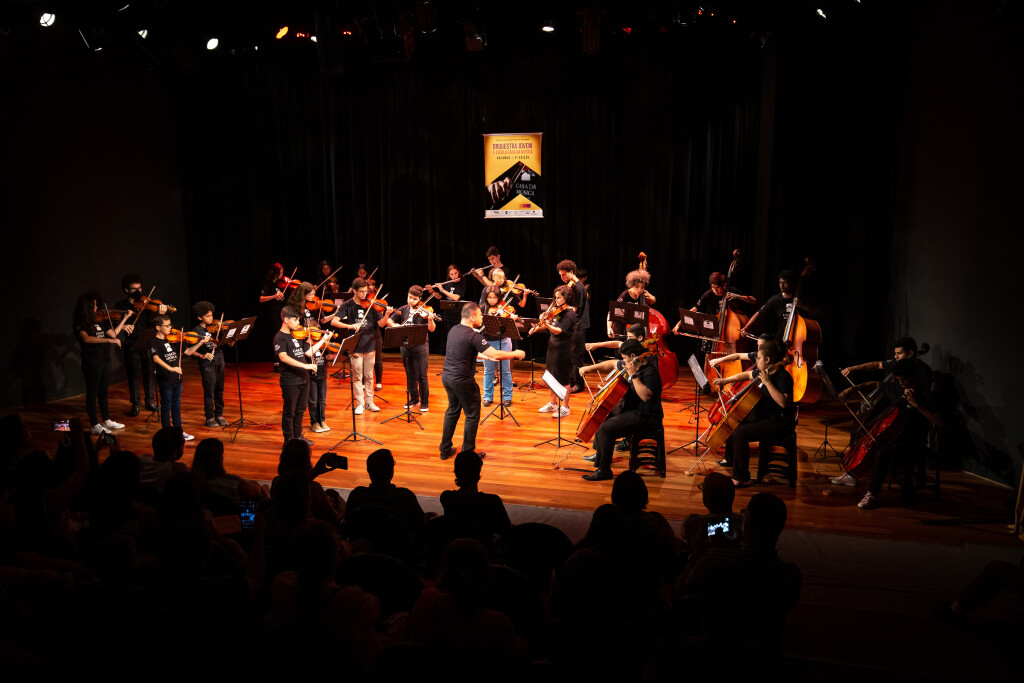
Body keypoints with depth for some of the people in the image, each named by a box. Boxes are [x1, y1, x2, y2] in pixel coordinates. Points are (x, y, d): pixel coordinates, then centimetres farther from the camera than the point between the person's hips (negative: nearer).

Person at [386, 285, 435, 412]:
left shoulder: (424, 311, -5)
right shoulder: (403, 310, 7)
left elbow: (431, 329, -13)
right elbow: (389, 321, 10)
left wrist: (430, 319, -32)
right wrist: (394, 325, -11)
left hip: (420, 346, -4)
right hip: (406, 347, 4)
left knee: (421, 375, -3)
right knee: (410, 374, 14)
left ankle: (425, 401, 8)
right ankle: (414, 398, 28)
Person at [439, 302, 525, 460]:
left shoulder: (454, 330, 7)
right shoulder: (473, 336, -19)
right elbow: (496, 355, -23)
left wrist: (487, 357, 24)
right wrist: (515, 354, -7)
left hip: (447, 376, 8)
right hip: (462, 381, -8)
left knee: (452, 411, 22)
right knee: (472, 416, 6)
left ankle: (445, 450, 27)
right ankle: (468, 452, 13)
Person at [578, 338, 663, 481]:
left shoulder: (650, 372, -24)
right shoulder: (631, 364, 5)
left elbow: (645, 396, -38)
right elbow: (612, 364, 21)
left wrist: (633, 375, -36)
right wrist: (590, 367, 16)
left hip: (645, 416, -11)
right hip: (629, 408, 11)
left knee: (606, 428, -24)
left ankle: (604, 470, -14)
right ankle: (598, 453, 41)